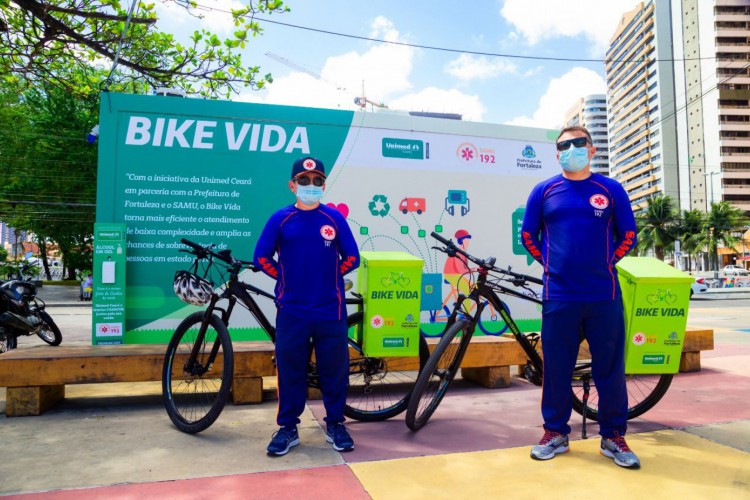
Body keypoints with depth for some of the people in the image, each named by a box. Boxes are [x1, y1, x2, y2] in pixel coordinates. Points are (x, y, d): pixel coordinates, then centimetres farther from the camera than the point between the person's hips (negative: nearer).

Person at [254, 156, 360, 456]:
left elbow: (352, 258, 6)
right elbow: (262, 257, 5)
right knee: (290, 370, 8)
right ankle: (288, 428, 23)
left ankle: (335, 424, 25)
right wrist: (286, 279, 2)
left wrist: (330, 278, 5)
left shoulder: (334, 218, 2)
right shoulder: (280, 219, 1)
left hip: (330, 311, 1)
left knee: (334, 369, 8)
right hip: (292, 311, 0)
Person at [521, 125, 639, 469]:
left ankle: (613, 436, 23)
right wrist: (551, 264, 6)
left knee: (610, 367, 7)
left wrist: (605, 262, 5)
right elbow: (528, 235, 12)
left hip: (605, 296, 1)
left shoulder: (611, 190, 7)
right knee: (556, 367, 6)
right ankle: (555, 432, 22)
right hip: (559, 296, 0)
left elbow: (627, 235, 12)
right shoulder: (544, 191, 6)